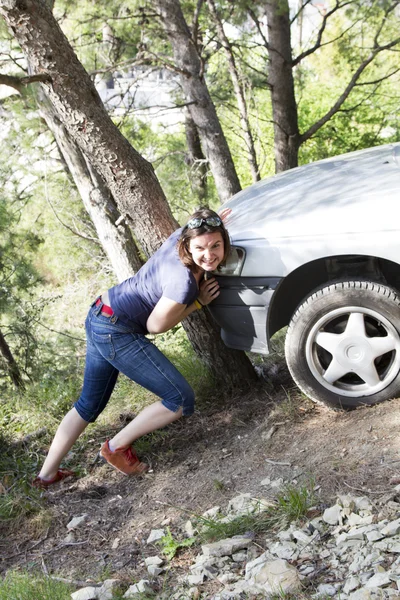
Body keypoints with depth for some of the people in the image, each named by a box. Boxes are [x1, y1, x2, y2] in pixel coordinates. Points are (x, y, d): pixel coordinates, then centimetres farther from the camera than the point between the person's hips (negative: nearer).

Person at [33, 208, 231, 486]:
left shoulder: (180, 235, -4)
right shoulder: (184, 281, -27)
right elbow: (155, 325, -14)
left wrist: (212, 223, 14)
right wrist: (198, 302, -8)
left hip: (99, 316, 10)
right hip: (117, 332, -10)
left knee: (89, 404, 24)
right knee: (181, 400, -4)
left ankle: (47, 474, 34)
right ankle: (117, 448, 10)